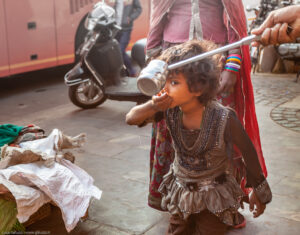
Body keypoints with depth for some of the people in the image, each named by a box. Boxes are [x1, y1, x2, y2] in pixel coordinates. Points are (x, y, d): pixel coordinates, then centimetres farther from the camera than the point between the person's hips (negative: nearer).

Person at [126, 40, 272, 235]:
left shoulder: (224, 118, -28)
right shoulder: (170, 110, -17)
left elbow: (248, 151, -13)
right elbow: (131, 119, -12)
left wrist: (258, 189, -1)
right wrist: (152, 107, -34)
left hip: (214, 196, -4)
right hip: (180, 190, 5)